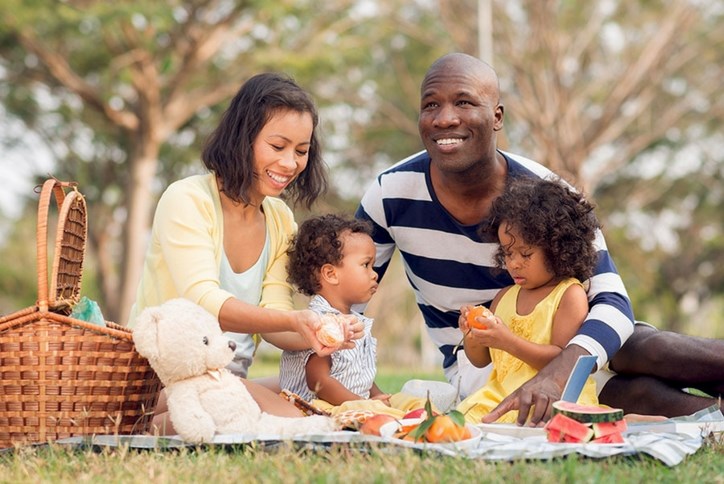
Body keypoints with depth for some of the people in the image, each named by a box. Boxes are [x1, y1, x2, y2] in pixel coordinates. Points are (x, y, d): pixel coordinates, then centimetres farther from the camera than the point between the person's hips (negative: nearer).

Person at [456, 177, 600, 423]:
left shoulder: (570, 294, -2)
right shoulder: (504, 297, 18)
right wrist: (471, 336, 2)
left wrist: (507, 341, -20)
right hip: (501, 395, 5)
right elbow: (480, 360, 25)